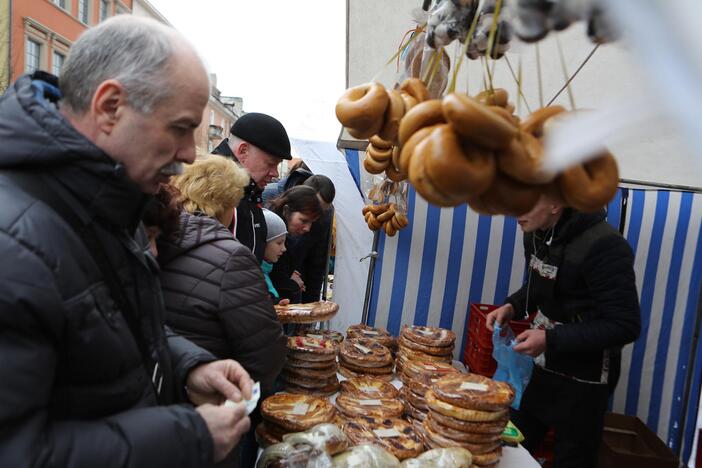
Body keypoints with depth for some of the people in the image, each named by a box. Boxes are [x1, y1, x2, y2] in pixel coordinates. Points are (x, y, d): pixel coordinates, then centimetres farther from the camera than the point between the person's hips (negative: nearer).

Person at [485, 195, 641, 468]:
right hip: (540, 364, 7)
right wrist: (513, 307, -4)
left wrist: (551, 340, -28)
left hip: (583, 378, -7)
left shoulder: (604, 247, -26)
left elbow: (625, 326, -23)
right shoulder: (536, 233, -1)